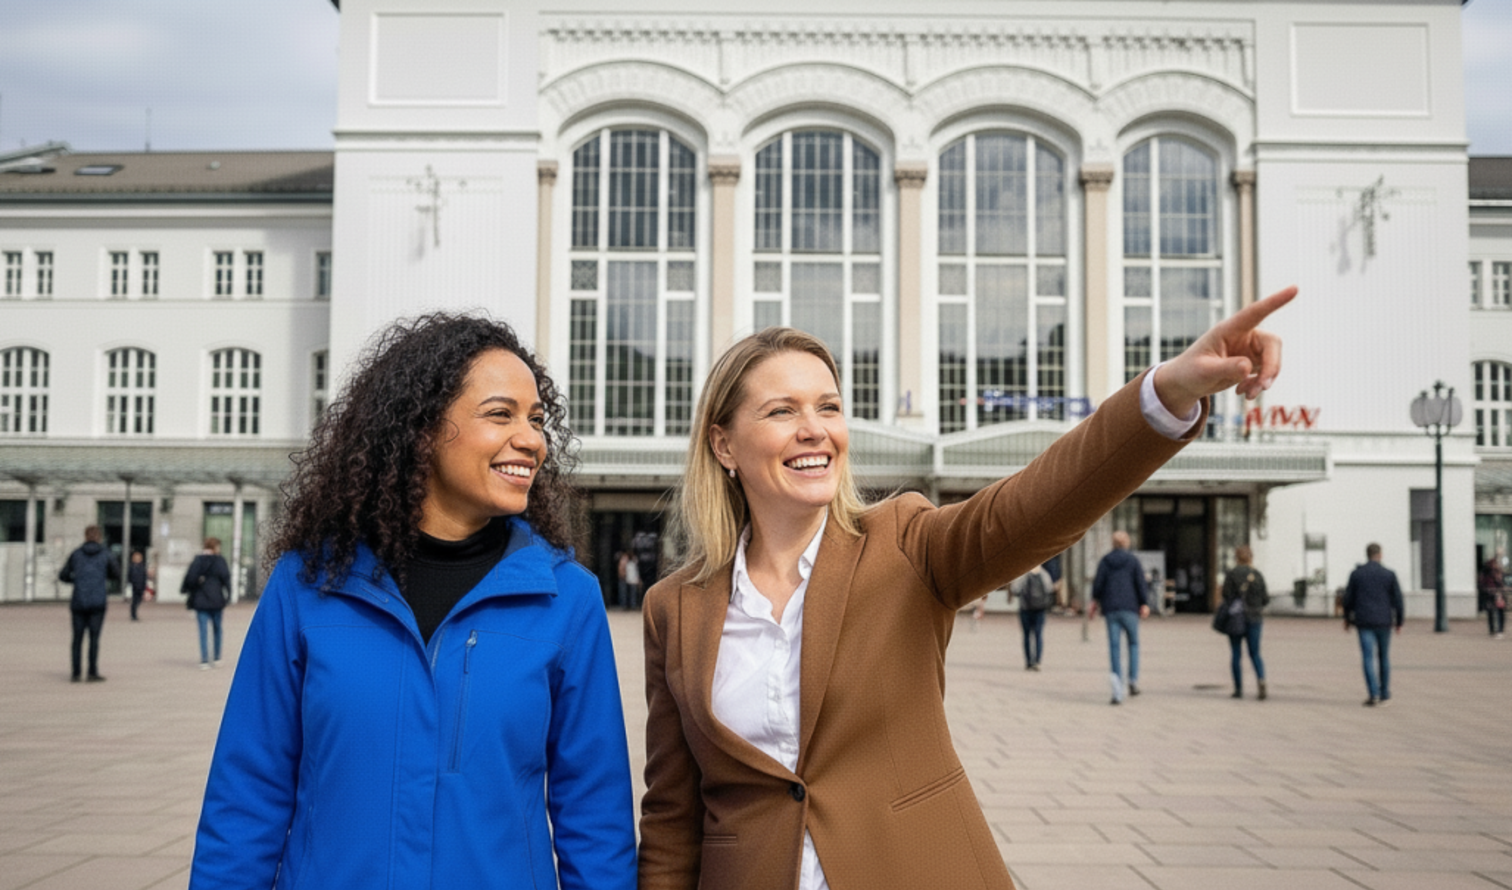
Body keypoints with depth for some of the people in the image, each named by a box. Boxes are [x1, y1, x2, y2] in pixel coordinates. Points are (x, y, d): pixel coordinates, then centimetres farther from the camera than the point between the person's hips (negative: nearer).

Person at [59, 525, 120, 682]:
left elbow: (63, 576, 6)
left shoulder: (76, 554, 5)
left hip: (78, 601, 2)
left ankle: (75, 673, 6)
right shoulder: (106, 555, 1)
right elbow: (117, 575, 4)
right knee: (94, 637, 0)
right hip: (98, 601, -1)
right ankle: (92, 673, -1)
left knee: (77, 637, 7)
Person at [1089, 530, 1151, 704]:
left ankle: (1118, 691, -16)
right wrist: (1145, 604, -1)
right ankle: (1133, 680, 2)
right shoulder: (1133, 560, 1)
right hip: (1129, 608, -1)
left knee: (1114, 646, -1)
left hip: (1110, 609, 1)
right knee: (1133, 643, 15)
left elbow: (1097, 584, 3)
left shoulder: (1105, 561, 6)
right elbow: (1141, 583, -5)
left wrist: (1095, 602, 16)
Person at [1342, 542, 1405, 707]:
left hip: (1364, 622, -1)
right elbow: (1397, 599, -1)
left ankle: (1374, 695, -14)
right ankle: (1384, 694, 21)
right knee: (1384, 657, 14)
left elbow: (1348, 599, 3)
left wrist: (1347, 619, 14)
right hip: (1384, 621, 1)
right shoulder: (1389, 574, -1)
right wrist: (1399, 622, 8)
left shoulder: (1356, 574, 0)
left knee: (1368, 658, -3)